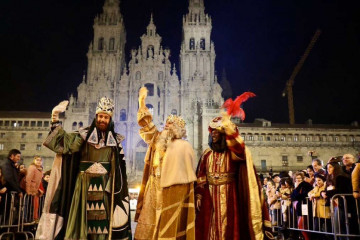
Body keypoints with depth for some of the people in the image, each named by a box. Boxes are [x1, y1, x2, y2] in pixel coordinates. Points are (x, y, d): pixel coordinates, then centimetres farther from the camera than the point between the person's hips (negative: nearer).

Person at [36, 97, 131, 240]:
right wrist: (55, 121, -19)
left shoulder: (115, 140, 8)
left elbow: (120, 166, 10)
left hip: (106, 186, 1)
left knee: (103, 217, 2)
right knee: (83, 216, 1)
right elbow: (66, 142, -11)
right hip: (85, 184, -1)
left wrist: (121, 188, 7)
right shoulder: (85, 134, 4)